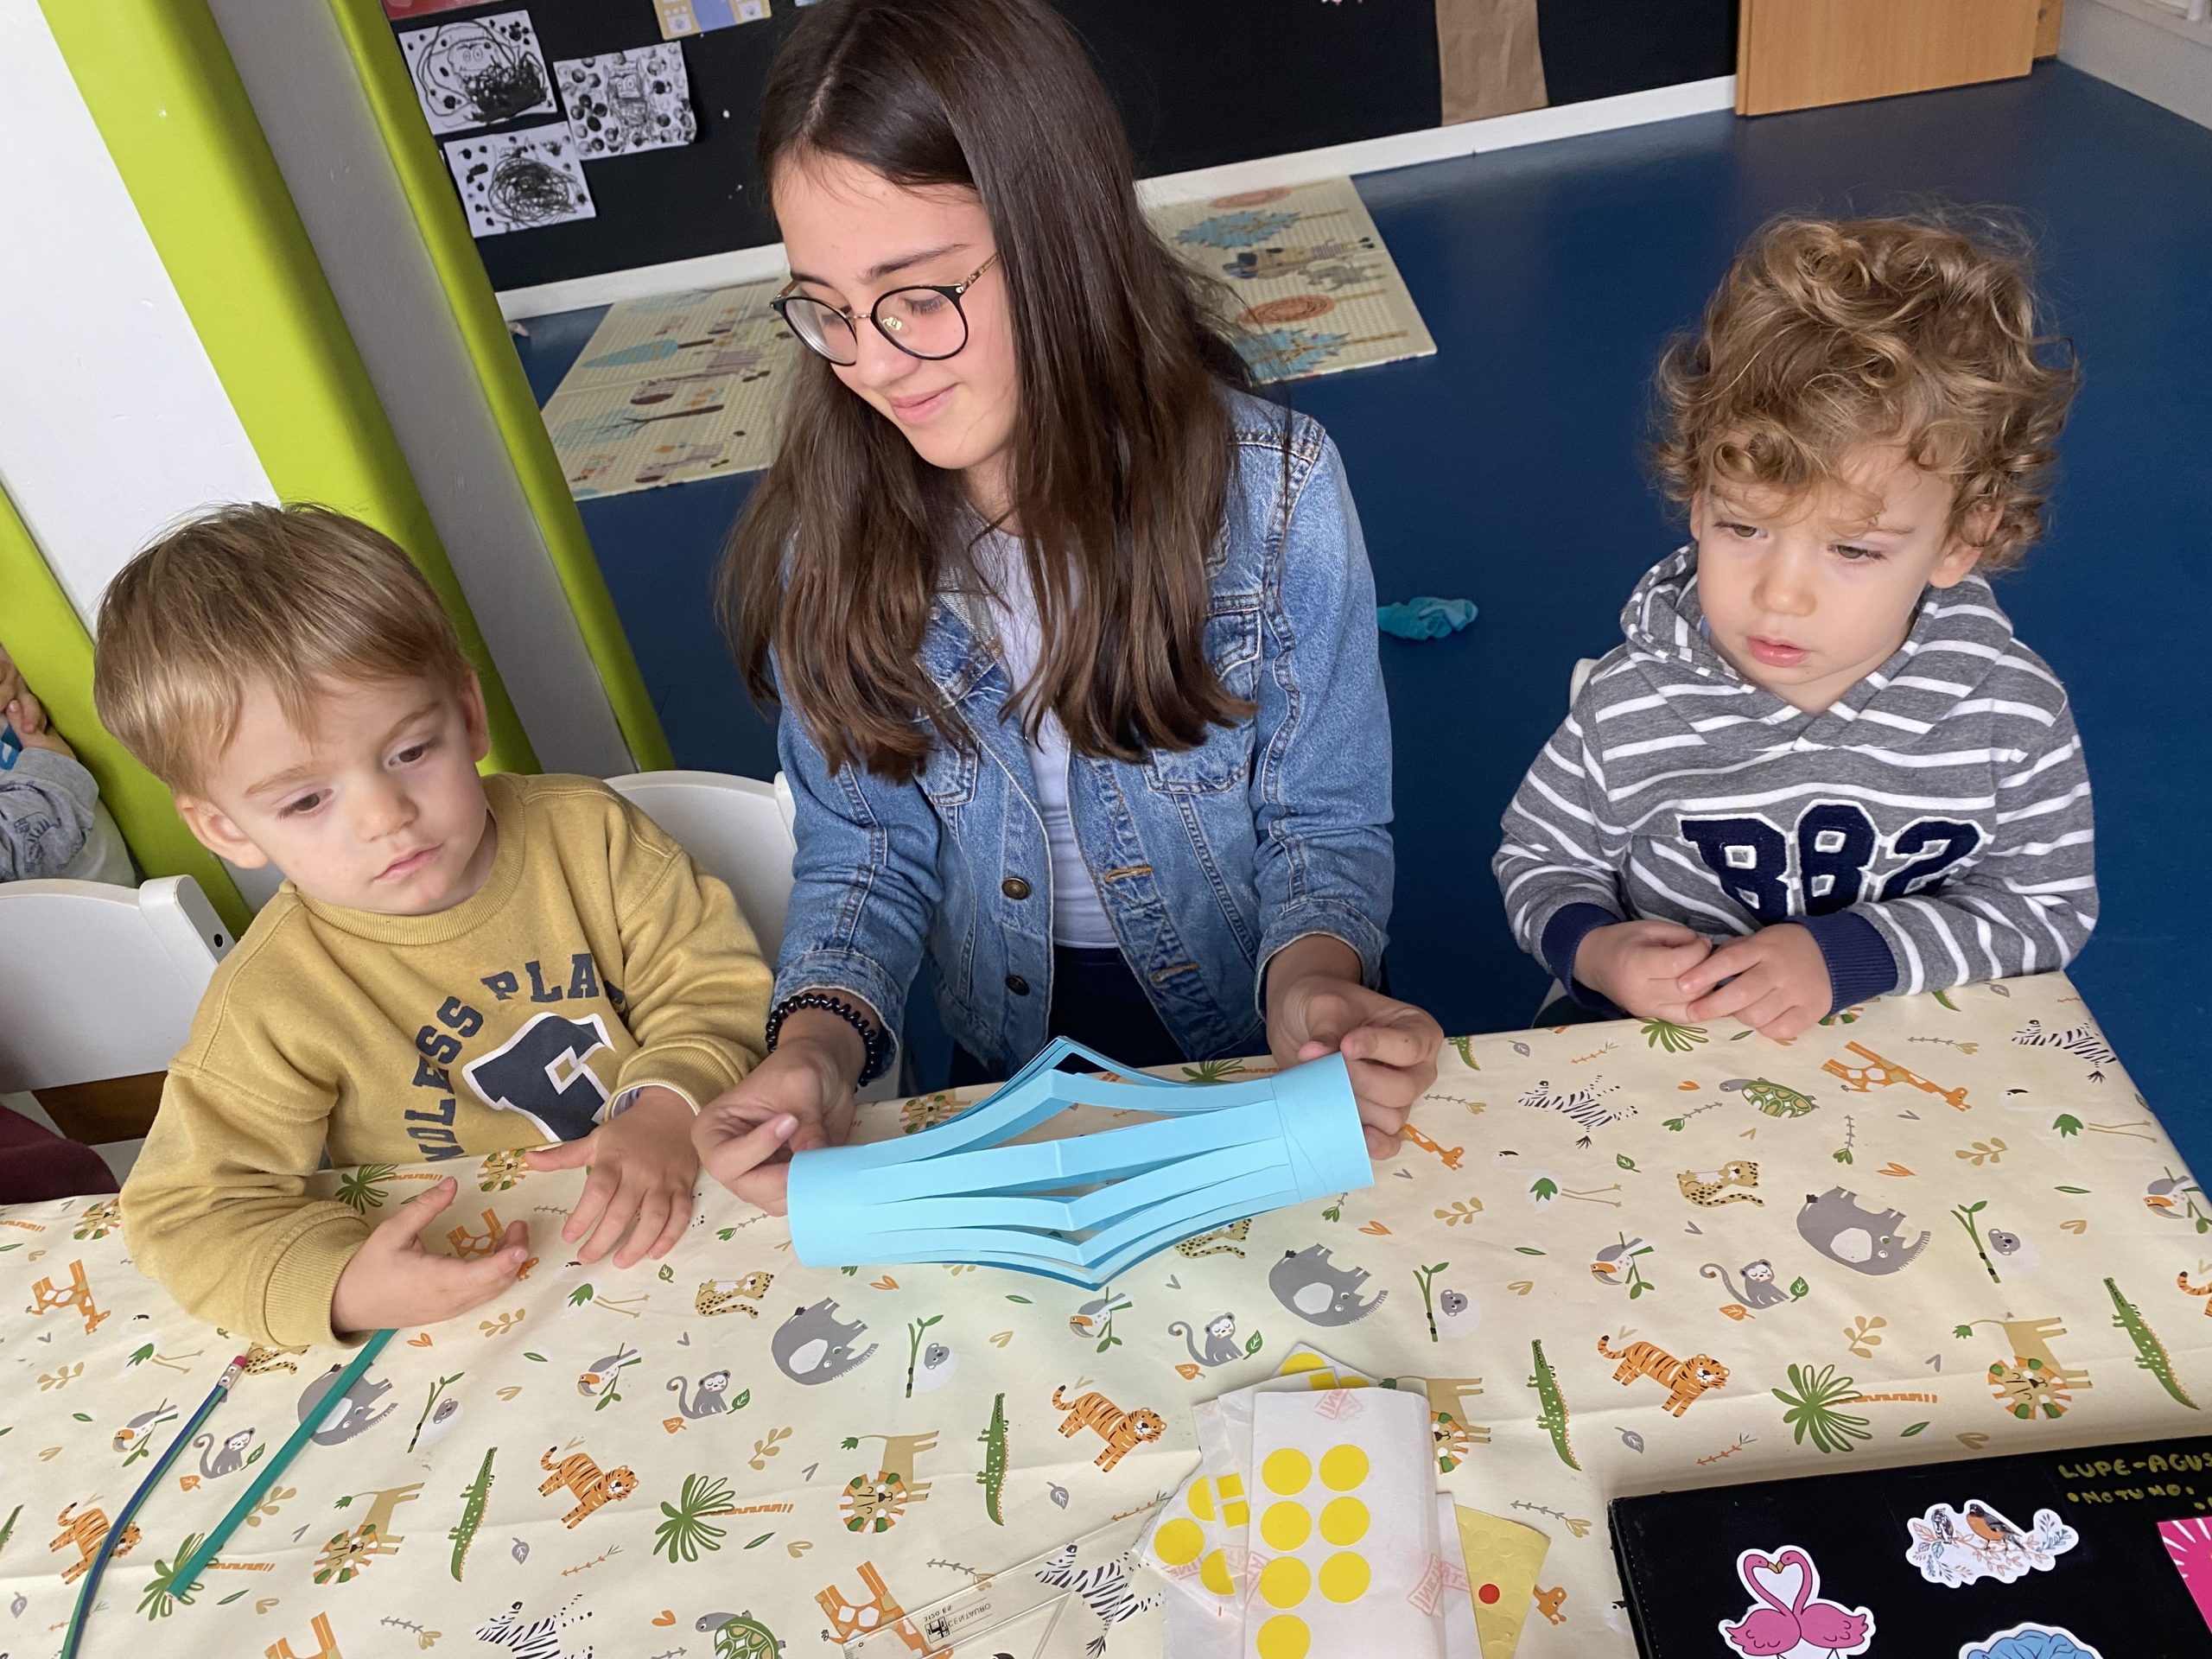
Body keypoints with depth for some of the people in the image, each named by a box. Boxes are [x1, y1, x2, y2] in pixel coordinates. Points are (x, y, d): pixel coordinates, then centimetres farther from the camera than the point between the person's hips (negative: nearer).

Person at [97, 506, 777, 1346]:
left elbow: (715, 983, -4)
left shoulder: (587, 833, -7)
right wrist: (342, 1285, -25)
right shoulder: (273, 1003, -11)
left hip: (684, 1216, 0)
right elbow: (193, 1207, -6)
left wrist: (669, 1109, -24)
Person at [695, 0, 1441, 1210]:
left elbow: (1325, 823, -9)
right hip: (1009, 1062, 2)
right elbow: (858, 848, -3)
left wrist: (1310, 977, -30)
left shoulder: (1273, 490, -17)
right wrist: (819, 1040, -22)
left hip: (1251, 1041, -1)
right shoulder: (823, 542, -10)